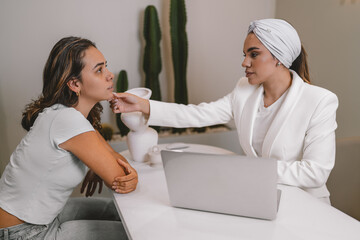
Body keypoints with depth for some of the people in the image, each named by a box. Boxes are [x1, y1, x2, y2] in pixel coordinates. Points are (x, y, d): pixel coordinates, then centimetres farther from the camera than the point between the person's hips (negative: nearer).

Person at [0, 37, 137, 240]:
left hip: (44, 215, 8)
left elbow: (114, 156, 3)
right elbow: (116, 180, -25)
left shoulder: (77, 114, -1)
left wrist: (128, 171, -17)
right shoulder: (67, 119, -30)